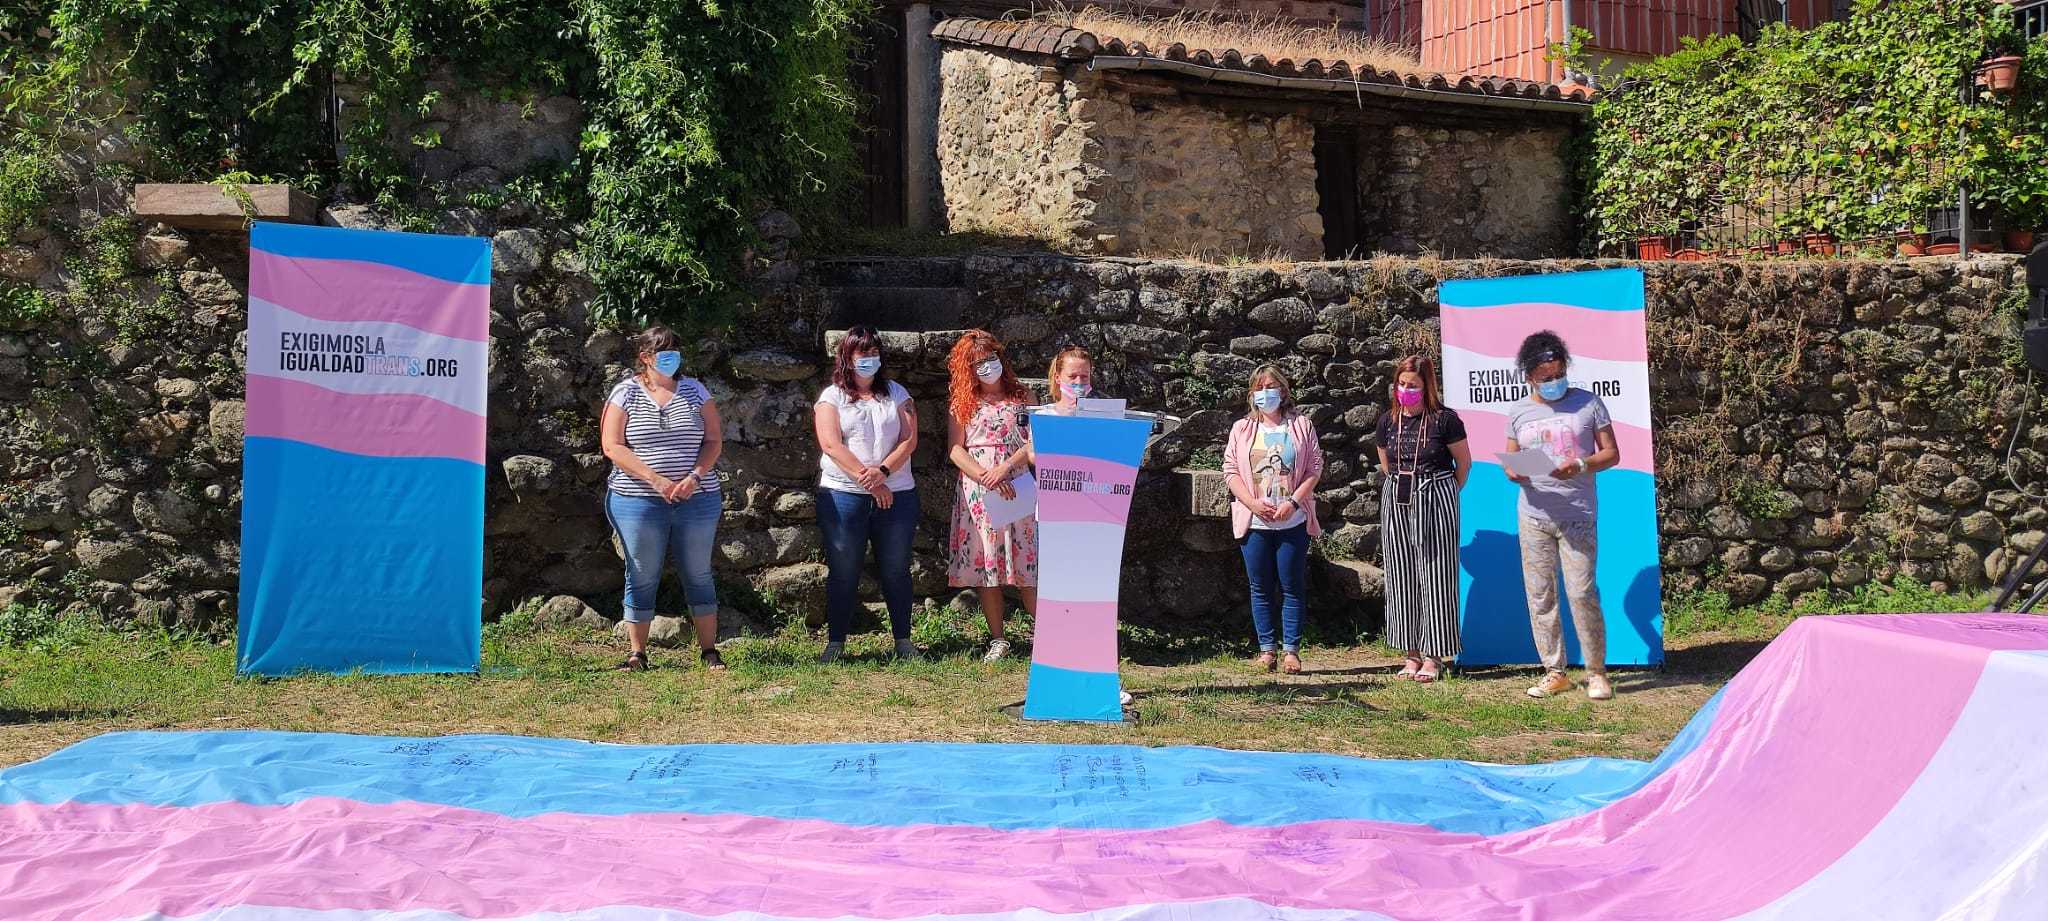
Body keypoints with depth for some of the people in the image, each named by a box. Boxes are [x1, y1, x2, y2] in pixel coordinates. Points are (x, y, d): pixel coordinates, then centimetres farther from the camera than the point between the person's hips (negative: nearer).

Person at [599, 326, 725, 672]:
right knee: (642, 578, 3)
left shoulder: (694, 390, 8)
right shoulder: (626, 393, 0)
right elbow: (612, 446, -7)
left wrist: (695, 476, -13)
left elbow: (714, 440, 5)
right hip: (639, 502, -2)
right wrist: (656, 480, -16)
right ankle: (637, 653, 11)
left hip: (697, 499, 2)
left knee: (699, 575, 5)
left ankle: (709, 651, 11)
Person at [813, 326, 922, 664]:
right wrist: (868, 480, -16)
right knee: (843, 572, 1)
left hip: (896, 494, 2)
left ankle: (903, 641, 14)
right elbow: (831, 445, -9)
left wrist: (883, 471, -16)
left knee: (896, 570, 7)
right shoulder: (832, 397, 4)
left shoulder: (896, 394, 11)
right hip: (843, 494, -2)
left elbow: (909, 440, 1)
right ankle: (835, 643, 8)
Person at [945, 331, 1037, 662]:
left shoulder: (1022, 398, 9)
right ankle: (998, 640, 9)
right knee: (985, 565, 1)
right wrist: (987, 479, -14)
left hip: (1016, 491, -1)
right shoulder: (961, 404, 8)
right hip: (977, 494, 1)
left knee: (1026, 564, -5)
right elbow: (955, 449, -1)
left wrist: (1004, 468, -14)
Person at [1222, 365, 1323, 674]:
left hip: (1292, 521, -1)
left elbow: (1314, 468, 1)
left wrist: (1293, 502, -12)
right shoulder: (1242, 429, 9)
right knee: (1261, 588, 4)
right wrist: (1253, 503, -10)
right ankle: (1267, 649, 11)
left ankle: (1291, 650, 6)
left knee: (1292, 587, 0)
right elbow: (1231, 471, 3)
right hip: (1254, 522, 2)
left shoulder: (1301, 426, 5)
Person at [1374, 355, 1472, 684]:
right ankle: (1411, 653, 11)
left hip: (1435, 502, -4)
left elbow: (1464, 463, 3)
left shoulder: (1444, 419, -8)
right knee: (1402, 577, 5)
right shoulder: (1387, 422, 6)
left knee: (1435, 576, -3)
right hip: (1396, 503, 4)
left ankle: (1433, 656, 2)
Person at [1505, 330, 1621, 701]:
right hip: (1533, 517, 3)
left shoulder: (1588, 403, 3)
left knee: (1582, 592, -9)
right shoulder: (1519, 411, 10)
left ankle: (1596, 672, 3)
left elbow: (1611, 453, 4)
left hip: (1577, 515, -3)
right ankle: (1554, 672, 12)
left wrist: (1581, 465, -15)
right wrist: (1515, 473, -9)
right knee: (1539, 595, 3)